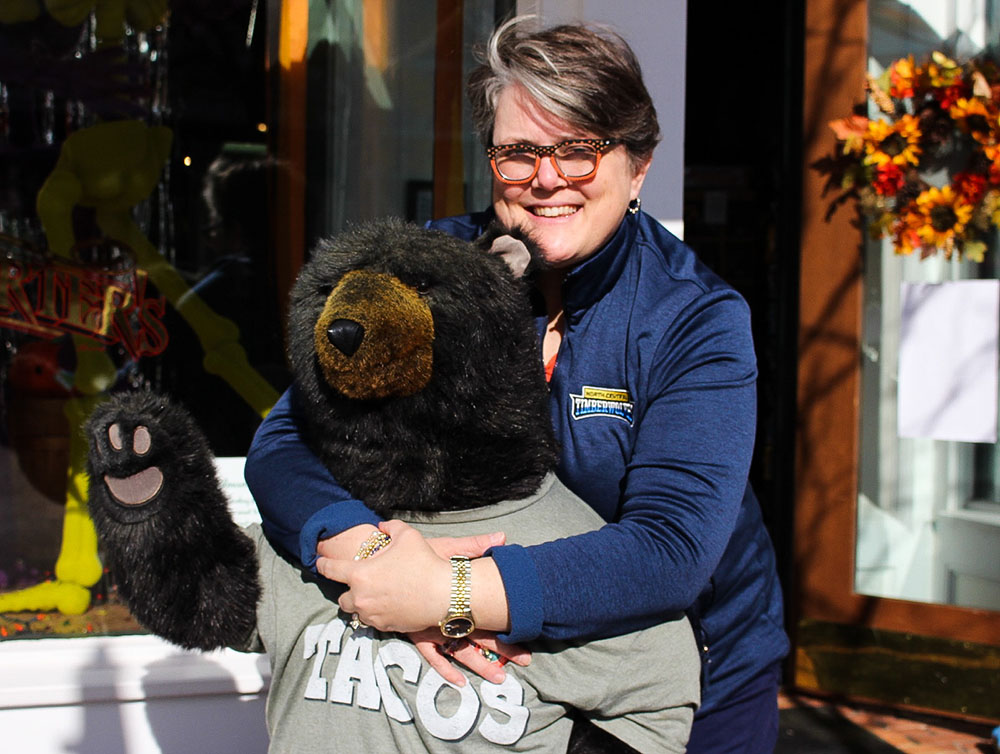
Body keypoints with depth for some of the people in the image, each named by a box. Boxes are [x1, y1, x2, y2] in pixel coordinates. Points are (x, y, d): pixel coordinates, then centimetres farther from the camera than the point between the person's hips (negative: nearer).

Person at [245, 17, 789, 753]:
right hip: (498, 672, 2)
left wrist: (451, 594, -41)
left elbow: (672, 548, -31)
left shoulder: (696, 317, -19)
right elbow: (285, 443, -17)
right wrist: (372, 554, -38)